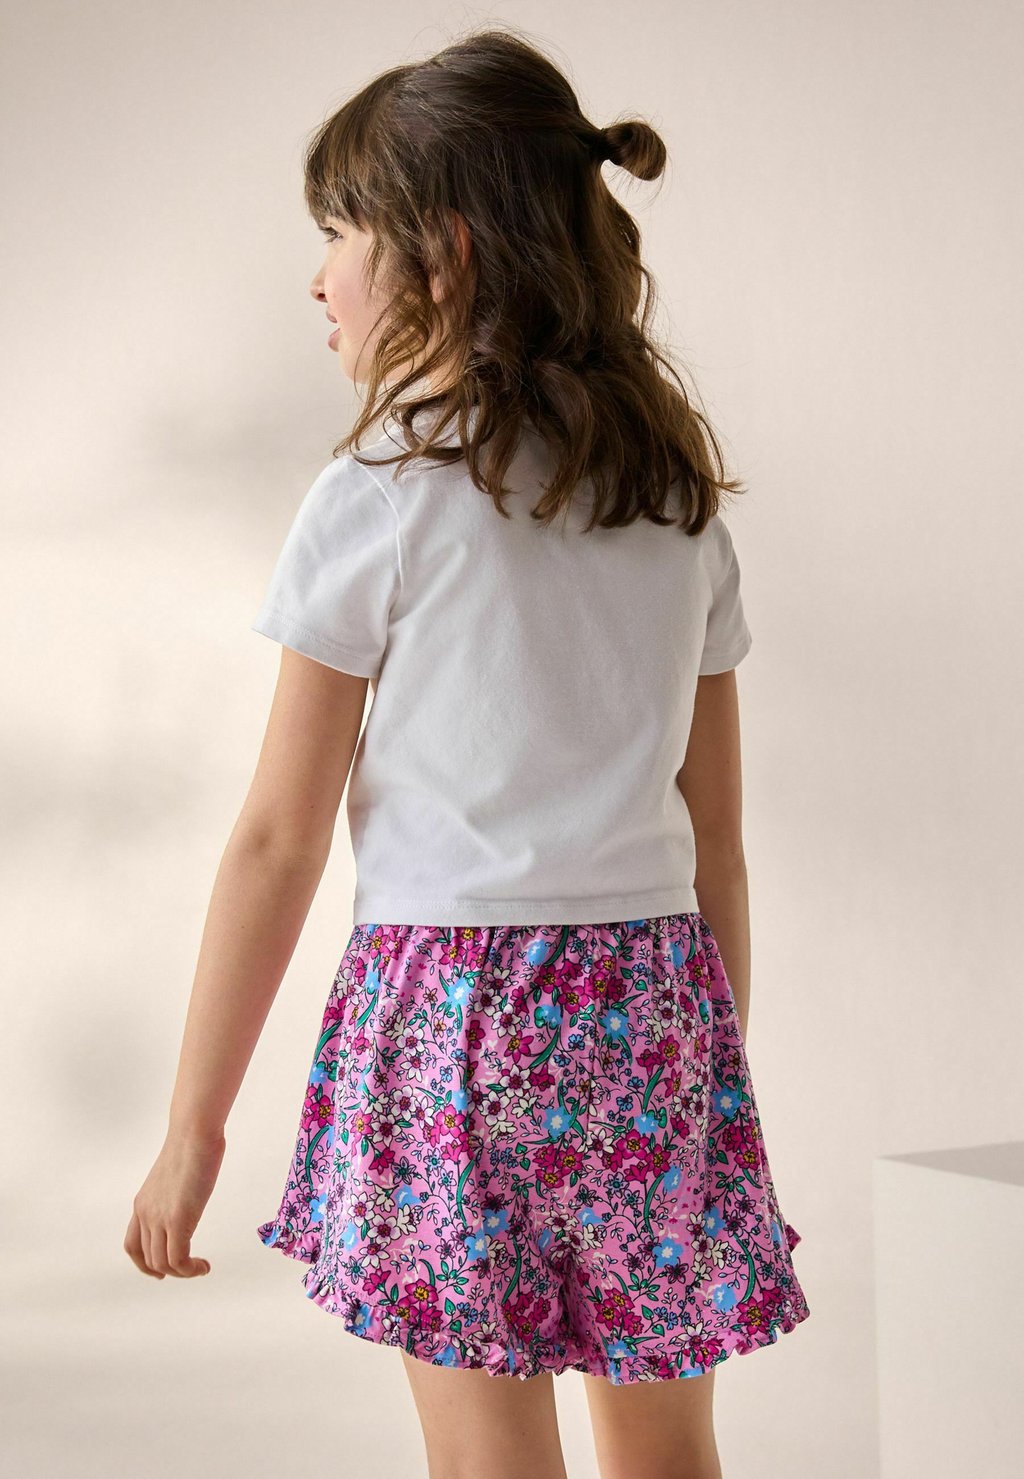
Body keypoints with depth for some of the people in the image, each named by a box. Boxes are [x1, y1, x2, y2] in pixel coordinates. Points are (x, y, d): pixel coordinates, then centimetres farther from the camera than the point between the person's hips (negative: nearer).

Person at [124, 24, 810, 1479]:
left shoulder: (381, 495, -7)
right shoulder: (682, 498, 9)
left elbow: (280, 838, -6)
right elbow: (716, 833, 12)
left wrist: (194, 1127, 0)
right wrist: (721, 1071, 21)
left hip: (455, 997, -5)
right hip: (658, 995, 5)